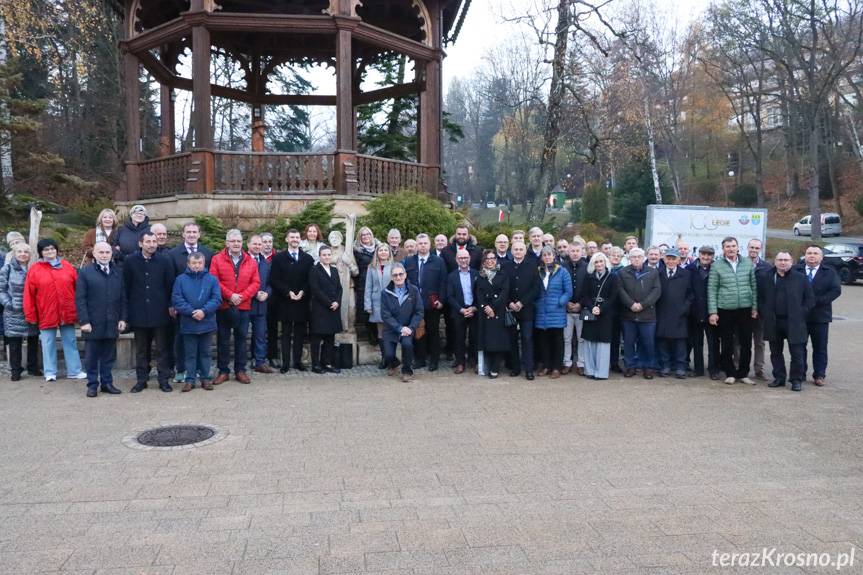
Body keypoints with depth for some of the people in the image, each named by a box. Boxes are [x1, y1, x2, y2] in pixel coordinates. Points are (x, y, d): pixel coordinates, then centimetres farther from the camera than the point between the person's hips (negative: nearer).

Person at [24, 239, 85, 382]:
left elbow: (77, 288, 7)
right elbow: (29, 295, -1)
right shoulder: (34, 270, -2)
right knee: (48, 344, 7)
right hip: (46, 315, -2)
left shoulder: (67, 266, 4)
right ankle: (50, 372, 17)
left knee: (70, 342, 8)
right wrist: (31, 316, -3)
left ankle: (74, 371, 15)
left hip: (67, 313, 2)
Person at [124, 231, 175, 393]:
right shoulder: (130, 262, 2)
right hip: (139, 312, 1)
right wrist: (127, 310, 4)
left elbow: (170, 285, 4)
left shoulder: (165, 262, 0)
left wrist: (170, 305, 0)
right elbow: (126, 287, 5)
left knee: (162, 348, 4)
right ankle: (141, 380, 18)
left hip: (160, 312, -1)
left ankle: (164, 379, 11)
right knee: (141, 349, 10)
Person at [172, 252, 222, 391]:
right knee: (190, 353, 8)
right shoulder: (181, 279, -1)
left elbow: (217, 299, -6)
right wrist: (192, 312, -17)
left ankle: (205, 378, 20)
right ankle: (189, 379, 15)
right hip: (188, 324, 0)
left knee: (206, 352, 10)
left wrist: (204, 311, -19)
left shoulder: (212, 279, 0)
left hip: (207, 323, 1)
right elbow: (176, 299, -7)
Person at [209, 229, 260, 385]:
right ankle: (223, 371, 13)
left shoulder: (250, 261, 6)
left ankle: (240, 370, 16)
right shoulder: (217, 259, 0)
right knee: (223, 339, 5)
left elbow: (256, 283, 1)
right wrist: (229, 295, -15)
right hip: (224, 306, -2)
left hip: (243, 306, 2)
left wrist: (242, 296, -11)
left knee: (241, 338, 7)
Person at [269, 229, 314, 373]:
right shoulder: (279, 258, 5)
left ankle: (297, 361, 13)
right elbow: (274, 280, -2)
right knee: (286, 333, 2)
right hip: (285, 301, -2)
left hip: (302, 301, 2)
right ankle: (285, 363, 4)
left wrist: (303, 292, -10)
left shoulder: (308, 259, 10)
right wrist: (288, 292, -12)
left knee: (300, 333, 5)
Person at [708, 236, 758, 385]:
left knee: (746, 343, 5)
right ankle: (730, 374, 18)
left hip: (745, 310, 2)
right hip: (725, 310, -2)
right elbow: (712, 290, -1)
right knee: (727, 344, 6)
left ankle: (743, 373, 18)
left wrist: (755, 307, 3)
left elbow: (754, 286, 9)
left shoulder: (748, 263, 6)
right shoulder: (717, 265, -1)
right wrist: (712, 312, -6)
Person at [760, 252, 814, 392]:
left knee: (797, 353, 0)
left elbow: (810, 299, 3)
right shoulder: (767, 278, 6)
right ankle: (779, 378, 22)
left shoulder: (800, 278, 0)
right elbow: (760, 298, 12)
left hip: (794, 322, -2)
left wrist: (801, 313, -4)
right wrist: (765, 314, 3)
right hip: (773, 322, 3)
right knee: (776, 352, 10)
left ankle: (797, 380, 10)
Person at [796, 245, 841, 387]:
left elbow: (836, 290, -6)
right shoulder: (796, 271, 3)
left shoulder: (829, 272, 4)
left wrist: (816, 301, -17)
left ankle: (819, 375, 12)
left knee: (820, 348, 5)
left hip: (820, 316, 0)